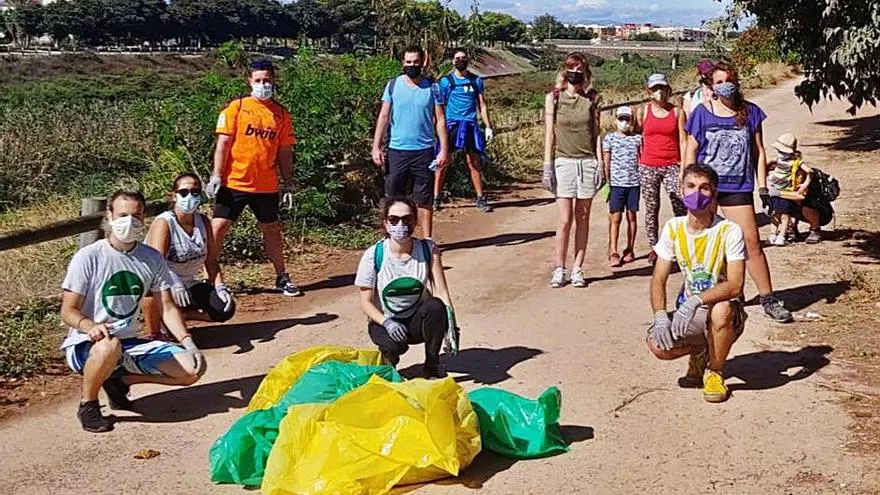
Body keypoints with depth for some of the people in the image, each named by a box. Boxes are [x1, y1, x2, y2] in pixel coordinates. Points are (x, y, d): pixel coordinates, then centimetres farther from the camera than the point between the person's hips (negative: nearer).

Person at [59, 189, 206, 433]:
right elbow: (68, 311, -10)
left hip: (130, 345, 5)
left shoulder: (152, 258, 3)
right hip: (85, 347, -5)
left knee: (192, 368, -10)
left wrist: (188, 342, -10)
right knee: (110, 346, -42)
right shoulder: (88, 257, -10)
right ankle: (88, 404, -12)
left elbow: (167, 307, 6)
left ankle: (120, 379, 8)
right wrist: (90, 326, -32)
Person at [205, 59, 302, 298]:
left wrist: (288, 185, 9)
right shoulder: (236, 107, -1)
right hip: (234, 182, -2)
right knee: (218, 227, -4)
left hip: (267, 186, 3)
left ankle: (282, 278, 27)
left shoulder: (281, 114, 6)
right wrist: (216, 176, -12)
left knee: (272, 229, 14)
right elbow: (223, 143, -4)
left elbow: (285, 153, 10)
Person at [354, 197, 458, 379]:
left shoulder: (428, 250, -9)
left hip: (418, 320, 2)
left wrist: (450, 327, -26)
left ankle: (432, 366, -11)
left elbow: (441, 292, -13)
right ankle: (388, 362, 4)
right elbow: (366, 302, -10)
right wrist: (387, 322, -29)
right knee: (395, 345, -36)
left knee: (435, 306, -32)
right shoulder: (373, 256, -14)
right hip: (385, 321, -2)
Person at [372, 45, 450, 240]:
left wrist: (444, 150, -5)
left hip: (424, 151, -1)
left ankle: (427, 241, 13)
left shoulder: (432, 87, 3)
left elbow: (440, 120, 3)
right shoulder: (393, 85, 4)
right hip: (397, 150, 1)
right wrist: (376, 147, -3)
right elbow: (384, 117, 5)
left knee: (424, 200, 5)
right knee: (393, 198, 4)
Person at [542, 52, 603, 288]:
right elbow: (549, 133, 2)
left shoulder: (592, 98, 7)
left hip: (588, 162, 2)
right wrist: (548, 165, -3)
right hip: (564, 161, -2)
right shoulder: (553, 98, 3)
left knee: (582, 218, 5)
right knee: (564, 220, -6)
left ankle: (577, 269, 13)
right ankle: (559, 269, 5)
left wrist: (600, 164, 2)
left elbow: (596, 132, 8)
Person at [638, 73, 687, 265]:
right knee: (651, 209, 5)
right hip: (648, 167, 1)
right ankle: (654, 247, 14)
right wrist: (639, 162, 5)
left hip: (672, 166, -1)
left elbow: (683, 141, 2)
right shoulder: (644, 111, 6)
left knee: (681, 207, -9)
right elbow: (638, 137, 12)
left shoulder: (677, 112, 4)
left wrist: (684, 168, -5)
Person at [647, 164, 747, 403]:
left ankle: (714, 372, -10)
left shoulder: (729, 231, -16)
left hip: (726, 312, -3)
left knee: (721, 310, -39)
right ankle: (699, 351, 13)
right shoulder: (674, 228, -2)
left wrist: (697, 300, -40)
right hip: (690, 313, 3)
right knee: (657, 344, -25)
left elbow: (735, 285, -26)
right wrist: (660, 316, -18)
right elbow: (659, 279, -1)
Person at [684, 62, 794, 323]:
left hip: (738, 187, 1)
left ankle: (768, 299, 5)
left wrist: (763, 186, 4)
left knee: (751, 241, -4)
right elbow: (691, 150, 3)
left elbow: (758, 151, 9)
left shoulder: (750, 112, 5)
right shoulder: (702, 112, 1)